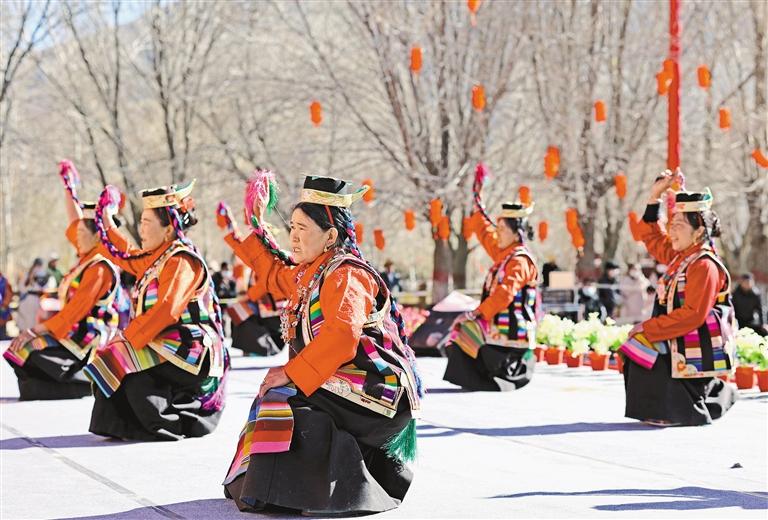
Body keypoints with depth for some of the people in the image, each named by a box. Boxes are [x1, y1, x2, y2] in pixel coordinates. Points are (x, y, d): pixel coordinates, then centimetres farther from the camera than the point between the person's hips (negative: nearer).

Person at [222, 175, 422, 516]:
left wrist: (291, 373, -28)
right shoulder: (308, 273, 15)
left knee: (284, 397, -22)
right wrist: (255, 229, 29)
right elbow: (276, 275, 36)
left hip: (376, 390, -10)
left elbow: (342, 336, -29)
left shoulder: (346, 275, -14)